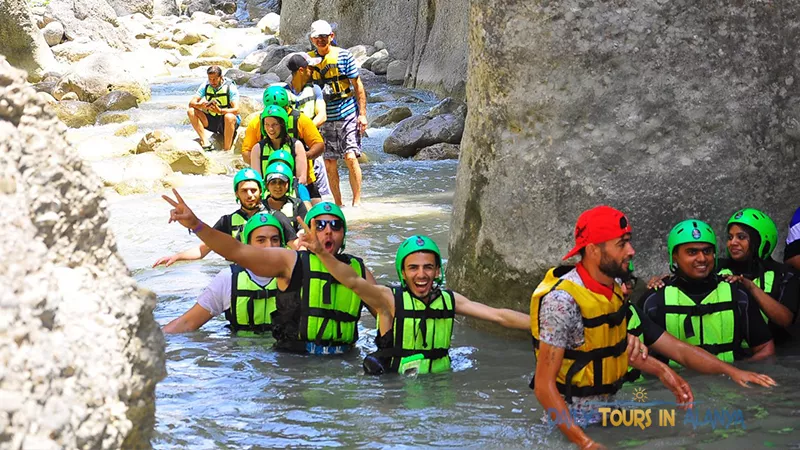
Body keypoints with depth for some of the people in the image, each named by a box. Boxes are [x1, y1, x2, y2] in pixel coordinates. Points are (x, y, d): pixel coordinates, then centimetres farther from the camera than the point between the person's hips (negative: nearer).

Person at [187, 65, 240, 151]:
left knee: (229, 117, -39)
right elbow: (191, 103, -9)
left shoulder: (230, 87, -14)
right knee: (191, 111, -16)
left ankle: (226, 150, -33)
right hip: (211, 121, 5)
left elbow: (236, 110, -24)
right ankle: (205, 142, -27)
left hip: (226, 122, -5)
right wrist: (201, 106, -33)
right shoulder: (205, 86, -3)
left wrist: (220, 111, -42)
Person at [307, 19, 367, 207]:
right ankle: (338, 204, 14)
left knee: (351, 157, -13)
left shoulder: (344, 56, -3)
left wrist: (362, 113, -5)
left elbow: (358, 86, 1)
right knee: (329, 163, 4)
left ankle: (357, 201, -4)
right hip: (325, 119, 3)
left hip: (348, 115, -3)